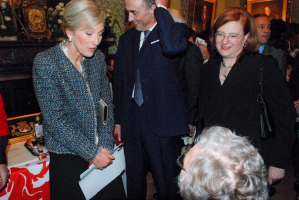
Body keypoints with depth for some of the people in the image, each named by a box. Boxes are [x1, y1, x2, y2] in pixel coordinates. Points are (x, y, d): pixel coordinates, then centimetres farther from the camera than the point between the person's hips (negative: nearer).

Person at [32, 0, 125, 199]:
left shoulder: (98, 58, 1)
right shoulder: (45, 62, -15)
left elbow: (107, 104, 4)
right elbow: (55, 120, -17)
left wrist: (106, 146, -6)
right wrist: (92, 152, -14)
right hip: (68, 156, -4)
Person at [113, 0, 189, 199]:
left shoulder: (176, 30, -4)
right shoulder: (127, 38, 10)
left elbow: (172, 47, -30)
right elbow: (119, 81, 14)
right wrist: (118, 120, 13)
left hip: (163, 121, -5)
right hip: (132, 121, 5)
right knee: (134, 183, 18)